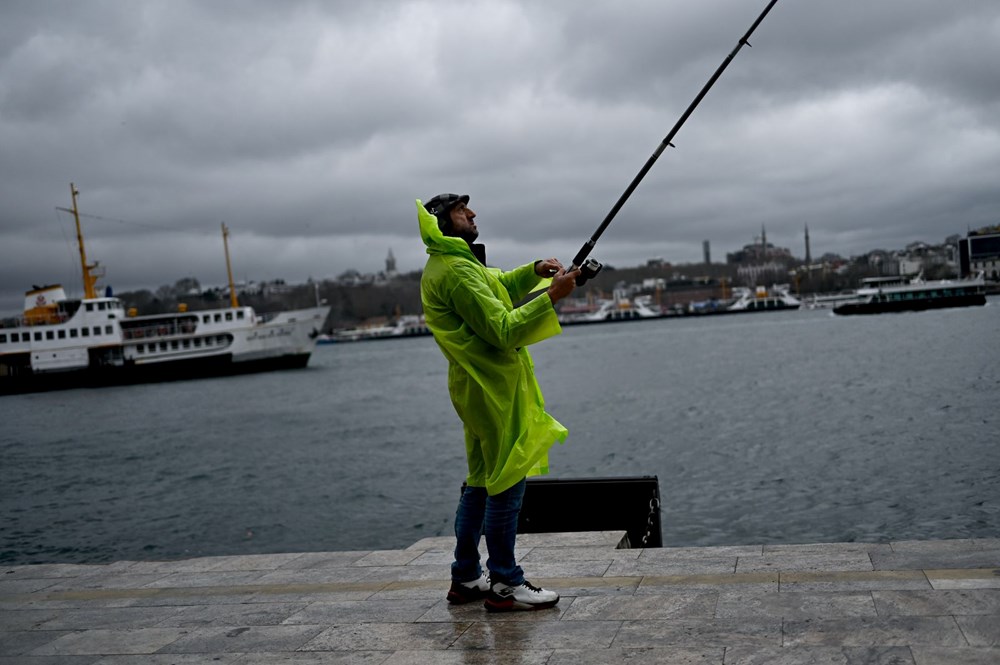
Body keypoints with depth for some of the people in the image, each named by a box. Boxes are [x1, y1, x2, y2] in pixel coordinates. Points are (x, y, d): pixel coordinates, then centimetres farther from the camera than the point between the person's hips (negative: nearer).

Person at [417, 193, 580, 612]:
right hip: (494, 388, -11)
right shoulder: (456, 270, -17)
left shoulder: (446, 266, 16)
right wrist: (552, 295, -20)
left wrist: (535, 271, 8)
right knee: (507, 481, -6)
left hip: (478, 386, 11)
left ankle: (466, 578, 22)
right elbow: (503, 331, -22)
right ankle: (504, 585, 0)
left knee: (483, 481, 15)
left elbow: (500, 286, 26)